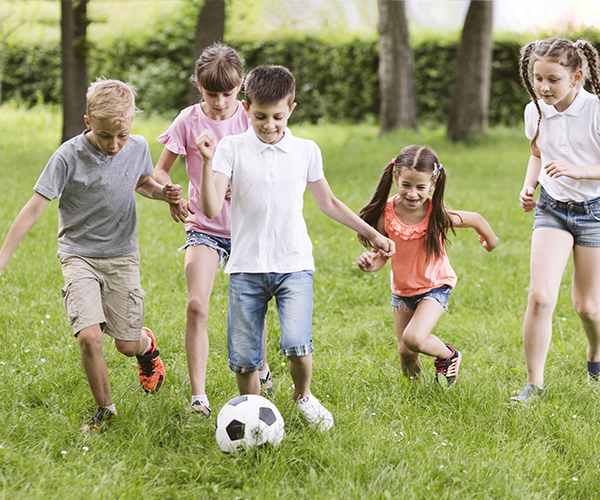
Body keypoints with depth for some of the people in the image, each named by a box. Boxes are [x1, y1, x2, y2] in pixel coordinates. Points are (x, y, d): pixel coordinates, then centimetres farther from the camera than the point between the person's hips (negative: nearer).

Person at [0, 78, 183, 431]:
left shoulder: (138, 148, -5)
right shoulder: (69, 157, -17)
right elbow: (36, 206, -14)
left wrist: (163, 192, -5)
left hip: (122, 256, 2)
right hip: (79, 256, -2)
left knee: (127, 344, 2)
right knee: (89, 336, -19)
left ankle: (147, 344, 41)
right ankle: (105, 409, 4)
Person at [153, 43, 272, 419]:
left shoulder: (251, 119, -4)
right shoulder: (189, 121, -5)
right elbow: (160, 169, 2)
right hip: (203, 226, -1)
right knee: (197, 305, -17)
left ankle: (261, 369, 41)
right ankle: (199, 396, -12)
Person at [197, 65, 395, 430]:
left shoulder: (307, 151, 6)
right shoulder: (231, 149, -1)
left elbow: (329, 203, 19)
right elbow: (211, 209, -9)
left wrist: (373, 234, 20)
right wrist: (208, 162, -21)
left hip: (294, 266, 0)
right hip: (247, 267, 0)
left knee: (297, 345, -17)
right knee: (244, 357, 0)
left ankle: (303, 396, 13)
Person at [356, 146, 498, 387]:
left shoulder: (437, 215, -26)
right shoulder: (386, 213, -20)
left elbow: (476, 219, -7)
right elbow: (383, 254, -9)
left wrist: (490, 241, 11)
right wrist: (371, 262, -32)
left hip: (435, 286, -4)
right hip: (402, 288, 4)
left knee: (413, 338, -23)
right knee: (405, 351, 9)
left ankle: (448, 356, 8)